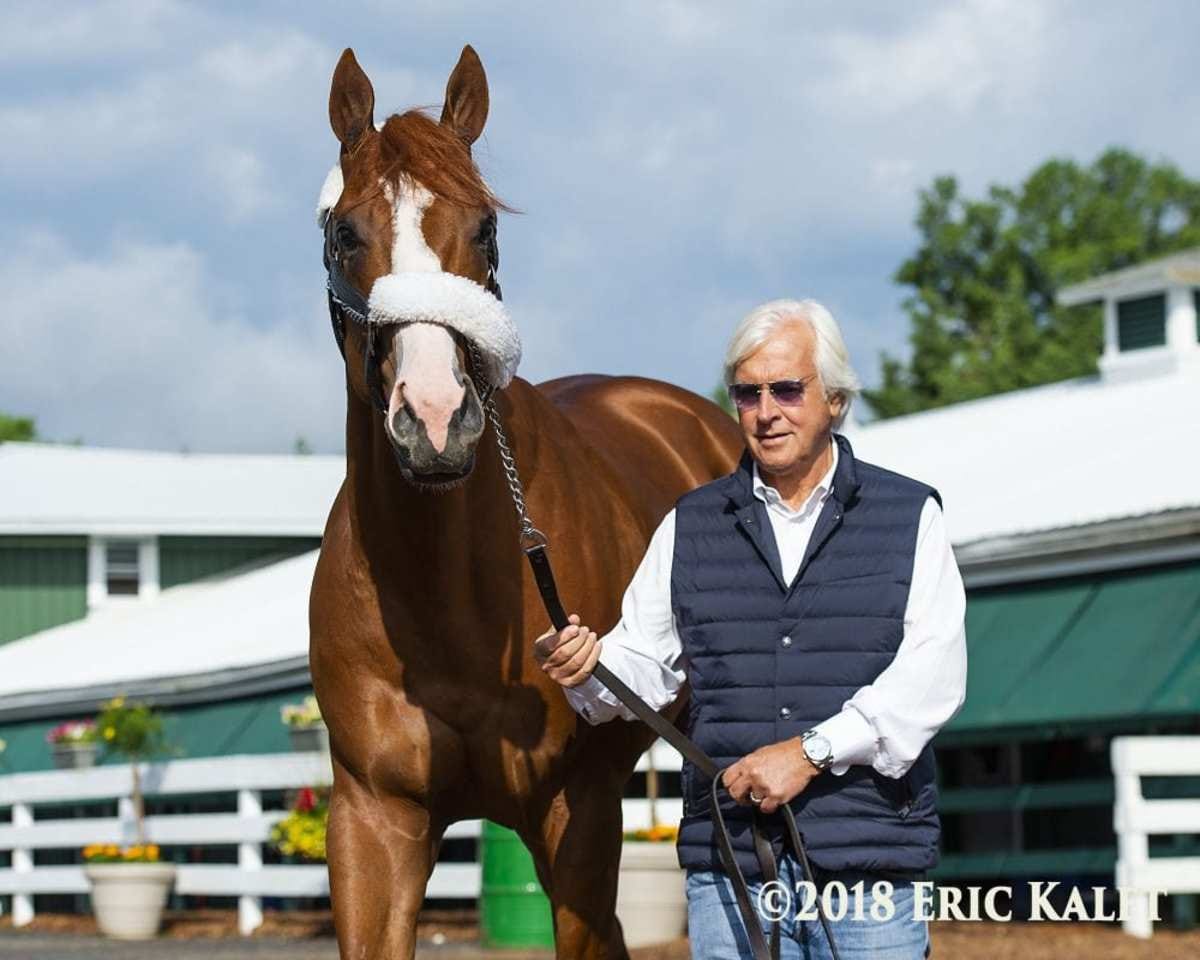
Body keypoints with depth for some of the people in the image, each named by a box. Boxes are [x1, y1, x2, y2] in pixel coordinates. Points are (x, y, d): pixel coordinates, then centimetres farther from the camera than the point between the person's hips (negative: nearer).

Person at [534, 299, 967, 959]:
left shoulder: (910, 516, 5)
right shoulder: (691, 527, 14)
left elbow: (935, 671, -7)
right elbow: (643, 662, 11)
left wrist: (811, 750, -17)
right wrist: (586, 668, -13)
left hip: (871, 863, -2)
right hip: (729, 861, 2)